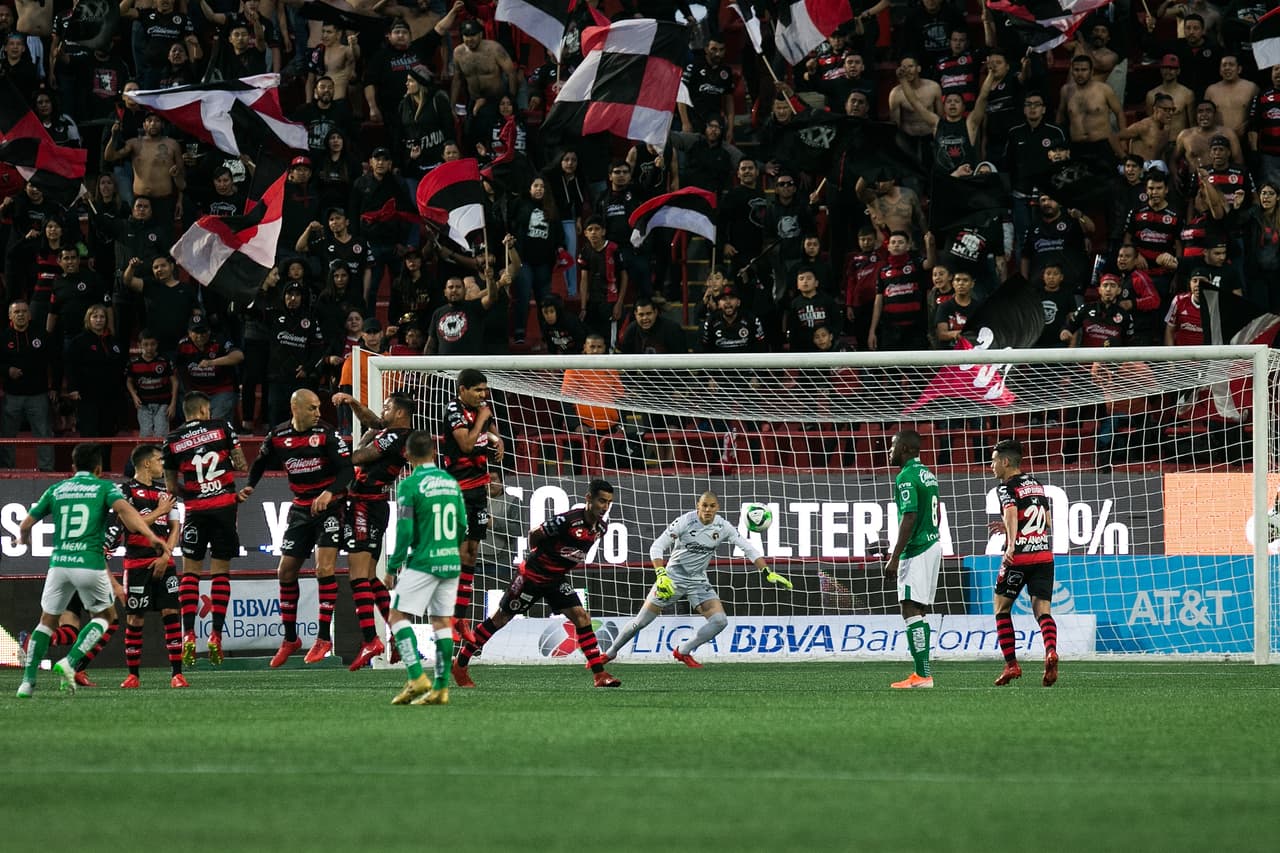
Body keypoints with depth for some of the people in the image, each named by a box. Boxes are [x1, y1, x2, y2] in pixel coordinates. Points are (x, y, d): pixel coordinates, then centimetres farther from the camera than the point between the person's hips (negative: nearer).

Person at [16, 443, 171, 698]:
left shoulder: (55, 490, 15)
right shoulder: (105, 487, 6)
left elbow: (25, 525, 18)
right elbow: (123, 509, -14)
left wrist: (23, 539, 42)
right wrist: (151, 536, -23)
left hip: (59, 562, 3)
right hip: (90, 562, -3)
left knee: (47, 620, 18)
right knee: (104, 615, 18)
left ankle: (28, 680, 7)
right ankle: (70, 662, -2)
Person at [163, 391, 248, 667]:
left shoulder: (172, 441, 3)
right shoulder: (222, 428, 0)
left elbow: (171, 487, 7)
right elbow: (241, 464, 2)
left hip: (195, 510, 0)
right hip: (225, 506, 0)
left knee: (190, 570, 7)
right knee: (220, 571, 5)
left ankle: (189, 635, -6)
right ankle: (216, 636, -1)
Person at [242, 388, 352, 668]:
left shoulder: (327, 433, -12)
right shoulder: (277, 436, 0)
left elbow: (347, 468, -18)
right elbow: (262, 461, 19)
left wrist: (329, 492, -33)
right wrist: (249, 486, 7)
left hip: (328, 506, -5)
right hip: (300, 509, 5)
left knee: (324, 566, -17)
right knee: (286, 571, 6)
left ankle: (324, 638, -10)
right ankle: (290, 639, 20)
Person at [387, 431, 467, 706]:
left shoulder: (410, 485, -9)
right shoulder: (451, 482, 9)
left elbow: (405, 531, -12)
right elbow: (462, 526, 13)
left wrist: (392, 568, -4)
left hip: (423, 562, -6)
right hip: (451, 563, 6)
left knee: (398, 616, -1)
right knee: (441, 622, 8)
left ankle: (417, 678, -14)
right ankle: (441, 688, 5)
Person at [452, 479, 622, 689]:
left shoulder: (600, 527, -4)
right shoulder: (568, 520, -28)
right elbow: (534, 534, -15)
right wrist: (538, 558, 1)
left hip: (557, 579, 6)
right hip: (533, 576, -6)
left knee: (581, 616, -9)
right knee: (501, 619, 4)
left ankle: (599, 675, -10)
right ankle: (460, 663, 17)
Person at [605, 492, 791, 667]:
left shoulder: (723, 527, -8)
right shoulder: (685, 521, -18)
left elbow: (749, 548, -3)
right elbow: (657, 547, -18)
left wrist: (768, 573, -13)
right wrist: (661, 575, -31)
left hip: (699, 581, 3)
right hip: (672, 578, -3)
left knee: (719, 621, -15)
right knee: (641, 621, -1)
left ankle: (683, 651, 5)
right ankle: (611, 652, 22)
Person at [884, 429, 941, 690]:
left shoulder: (906, 478, -14)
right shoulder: (928, 474, 16)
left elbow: (909, 519, -21)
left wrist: (895, 558, -20)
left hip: (916, 551, -10)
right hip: (933, 544, 10)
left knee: (911, 611, -10)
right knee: (918, 612, 12)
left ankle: (923, 675, -15)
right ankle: (922, 672, 12)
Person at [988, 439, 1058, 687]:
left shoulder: (1006, 488, -5)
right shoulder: (1036, 484, 17)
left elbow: (1011, 512, -26)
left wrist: (1011, 544, -40)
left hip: (1019, 557, -6)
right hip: (1044, 553, 6)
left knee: (1002, 607, 12)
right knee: (1041, 610, -1)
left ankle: (1011, 664, 7)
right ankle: (1051, 651, -29)